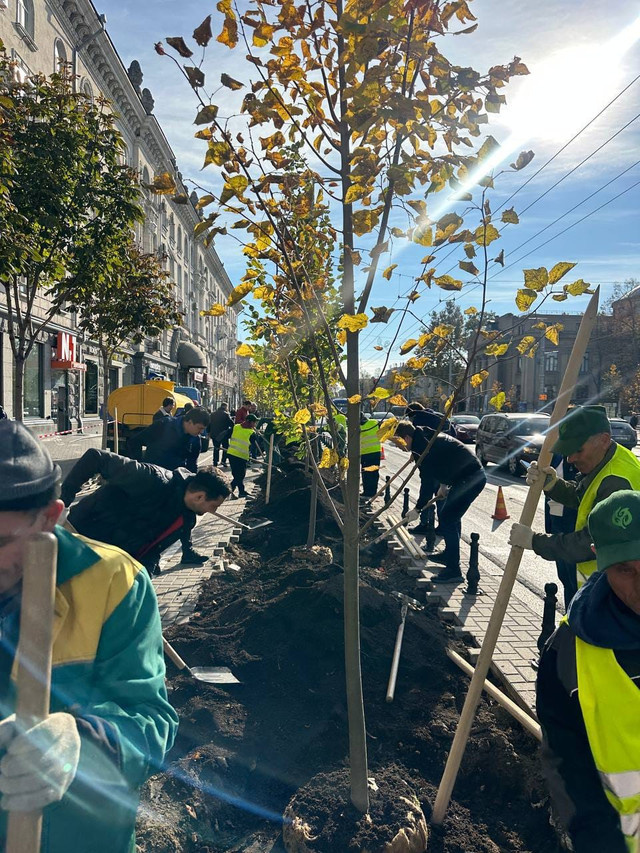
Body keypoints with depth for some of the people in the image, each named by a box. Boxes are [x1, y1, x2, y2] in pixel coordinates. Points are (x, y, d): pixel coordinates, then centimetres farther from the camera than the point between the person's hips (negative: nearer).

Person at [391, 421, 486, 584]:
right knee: (451, 516, 22)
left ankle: (453, 570, -11)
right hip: (474, 474, 11)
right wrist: (444, 485, 22)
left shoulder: (423, 447, -19)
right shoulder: (426, 437, 12)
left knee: (447, 519, -12)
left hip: (470, 478, -11)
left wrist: (418, 508, -8)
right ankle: (449, 554, 37)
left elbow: (427, 481, -17)